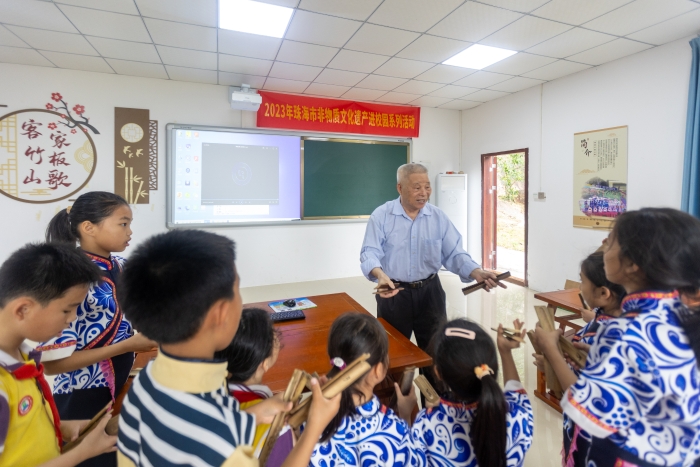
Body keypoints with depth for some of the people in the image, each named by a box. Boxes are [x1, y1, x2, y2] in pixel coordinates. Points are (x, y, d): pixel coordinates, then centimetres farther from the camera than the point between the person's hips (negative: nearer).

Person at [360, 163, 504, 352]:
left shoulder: (439, 217, 1)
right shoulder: (381, 215, -8)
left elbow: (454, 254, -2)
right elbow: (370, 252, -16)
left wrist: (477, 273, -21)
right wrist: (380, 274, -37)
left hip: (429, 291, 3)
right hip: (393, 294, -2)